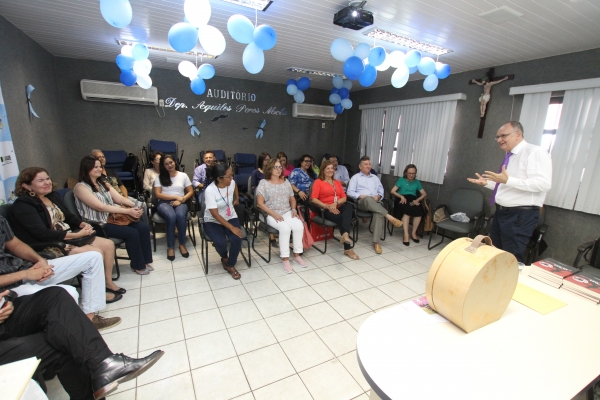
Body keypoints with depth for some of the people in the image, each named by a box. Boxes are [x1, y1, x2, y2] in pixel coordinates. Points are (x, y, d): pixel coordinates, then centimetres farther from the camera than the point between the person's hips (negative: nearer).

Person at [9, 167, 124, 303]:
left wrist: (83, 225, -7)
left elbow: (69, 217, 15)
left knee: (108, 244, -6)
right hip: (50, 246, -8)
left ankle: (108, 282, 7)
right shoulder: (23, 205, -14)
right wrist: (77, 234, -25)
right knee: (96, 252, -24)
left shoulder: (53, 196, 10)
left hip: (68, 237, 8)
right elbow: (43, 234, -23)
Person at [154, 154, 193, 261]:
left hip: (180, 203, 1)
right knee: (171, 216, -36)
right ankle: (170, 247, -21)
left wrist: (181, 199, -11)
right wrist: (176, 197, -10)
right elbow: (158, 195, -2)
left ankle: (182, 244, -18)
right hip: (164, 203, -1)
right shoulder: (160, 177, 7)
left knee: (180, 216, -36)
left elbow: (191, 192, 7)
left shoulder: (183, 175, 10)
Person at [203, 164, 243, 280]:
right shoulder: (210, 191, -24)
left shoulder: (232, 183, -11)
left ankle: (231, 265, 1)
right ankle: (225, 258, 10)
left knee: (237, 239, -25)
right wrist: (232, 228, -29)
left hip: (230, 217, 3)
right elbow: (215, 214, -25)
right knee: (220, 242, -29)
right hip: (213, 221, -3)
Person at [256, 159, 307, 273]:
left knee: (299, 226, -25)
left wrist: (294, 209, -2)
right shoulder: (263, 183, -1)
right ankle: (285, 259, -21)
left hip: (287, 212, 4)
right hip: (271, 215, -4)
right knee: (285, 228, -33)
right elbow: (260, 203, -9)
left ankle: (297, 255, -10)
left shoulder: (286, 182, 14)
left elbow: (292, 199, 19)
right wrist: (274, 214, -18)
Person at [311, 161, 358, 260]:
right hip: (326, 210, -4)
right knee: (342, 218, -33)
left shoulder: (337, 182, 24)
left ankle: (345, 234, -51)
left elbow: (344, 197, 13)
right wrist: (328, 207, -18)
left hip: (338, 207, 4)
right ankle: (348, 248, -33)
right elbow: (314, 199, -8)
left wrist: (336, 203, -10)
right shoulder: (318, 182, 6)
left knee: (349, 206, -32)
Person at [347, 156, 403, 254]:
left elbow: (381, 190, 20)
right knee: (368, 199, -42)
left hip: (374, 202, 3)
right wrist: (361, 196, -13)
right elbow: (350, 192, 2)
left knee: (379, 214, -33)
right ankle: (389, 217, -42)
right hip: (362, 202, -3)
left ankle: (376, 242, -34)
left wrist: (378, 196, -3)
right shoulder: (355, 177, 14)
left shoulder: (375, 177, 28)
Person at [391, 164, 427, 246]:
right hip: (402, 199, -3)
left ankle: (413, 233, -14)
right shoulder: (401, 180, 13)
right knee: (407, 211, -36)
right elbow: (393, 191, 2)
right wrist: (401, 196, -17)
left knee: (419, 211, -31)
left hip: (413, 200, 3)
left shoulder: (417, 182, 22)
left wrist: (417, 200, -9)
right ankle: (406, 235, -34)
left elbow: (424, 194, 12)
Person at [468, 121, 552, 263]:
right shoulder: (510, 156, 14)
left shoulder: (535, 152, -12)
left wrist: (508, 180, -30)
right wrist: (487, 183, 11)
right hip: (501, 213, 9)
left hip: (520, 216, -9)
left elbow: (544, 184, -24)